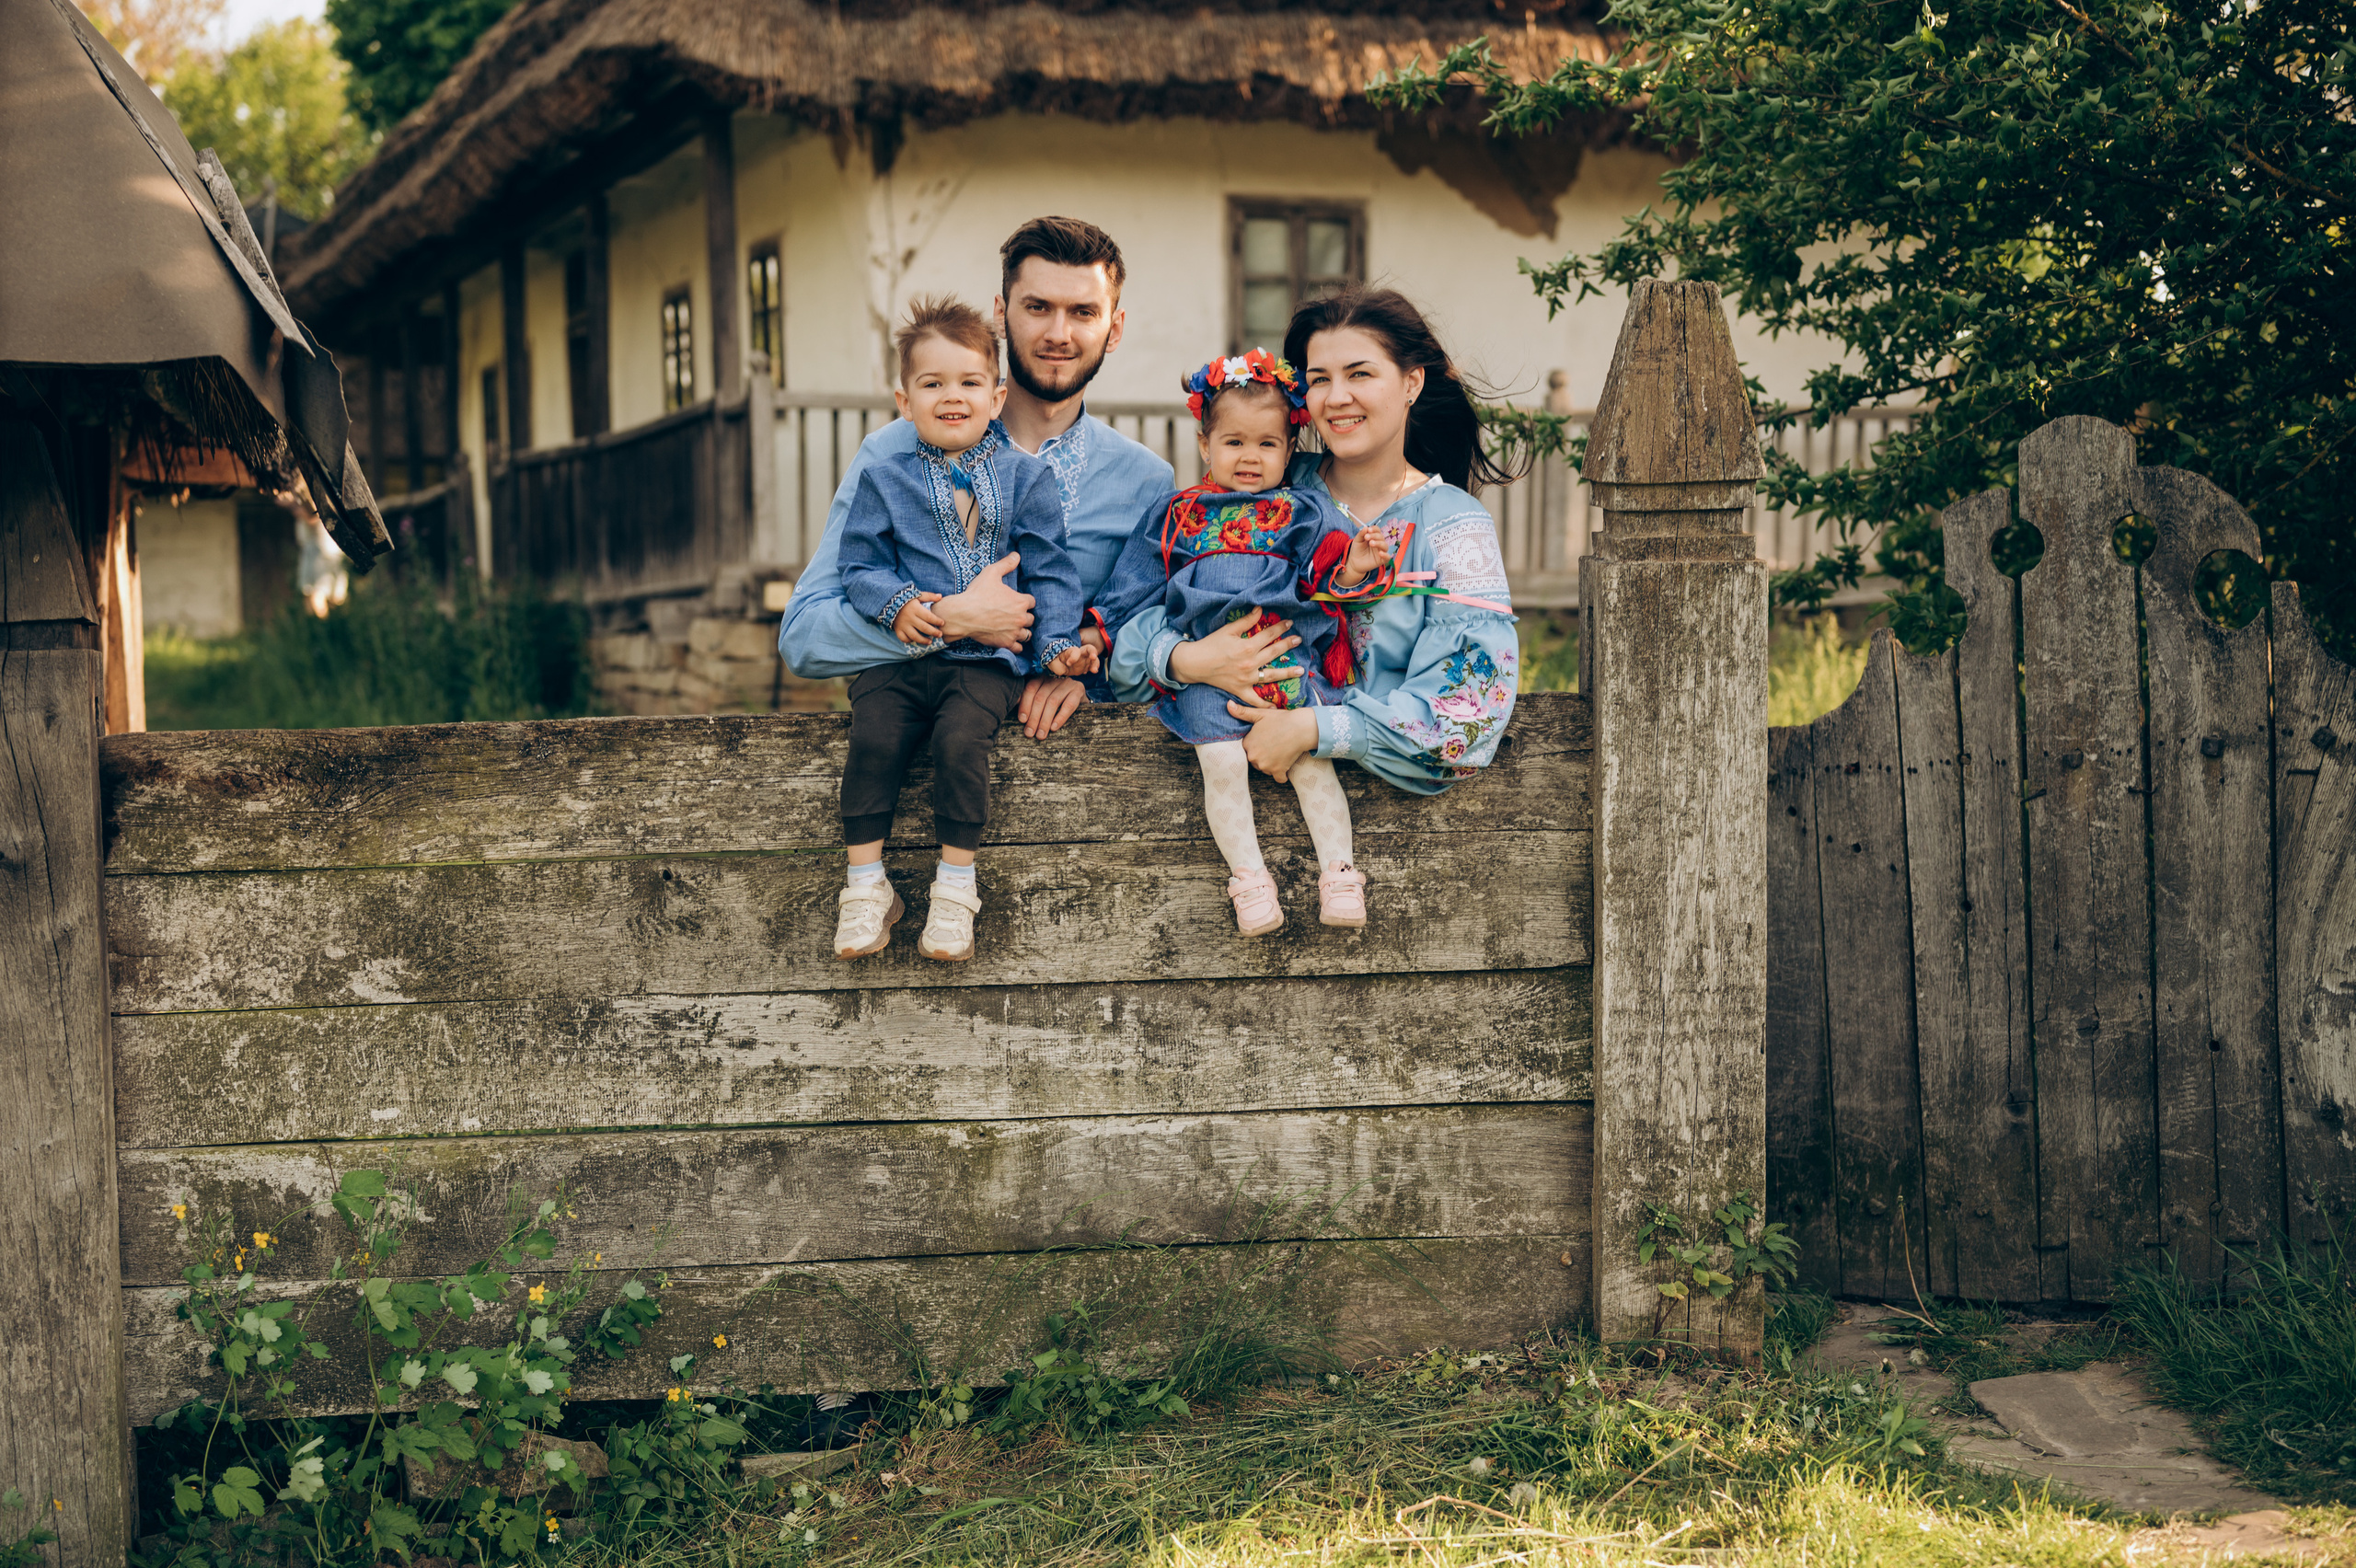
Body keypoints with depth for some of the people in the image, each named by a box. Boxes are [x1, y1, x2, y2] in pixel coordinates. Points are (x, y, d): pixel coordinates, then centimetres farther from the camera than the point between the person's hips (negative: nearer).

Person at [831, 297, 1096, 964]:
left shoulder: (1023, 477, 9)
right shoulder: (886, 480, 10)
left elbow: (1050, 571, 7)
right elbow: (861, 564, 9)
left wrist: (1059, 641, -6)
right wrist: (896, 603, -11)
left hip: (987, 658, -1)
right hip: (898, 657, 1)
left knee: (961, 737, -28)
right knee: (873, 737, -24)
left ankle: (955, 886, -14)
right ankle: (866, 885, -11)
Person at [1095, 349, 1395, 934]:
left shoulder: (1300, 515, 14)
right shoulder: (1175, 516, 16)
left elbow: (1324, 580, 6)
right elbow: (1133, 590, 20)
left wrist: (1353, 567, -14)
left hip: (1291, 664, 0)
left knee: (1311, 758, -16)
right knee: (1222, 761, -20)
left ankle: (1339, 869, -7)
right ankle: (1248, 875, -13)